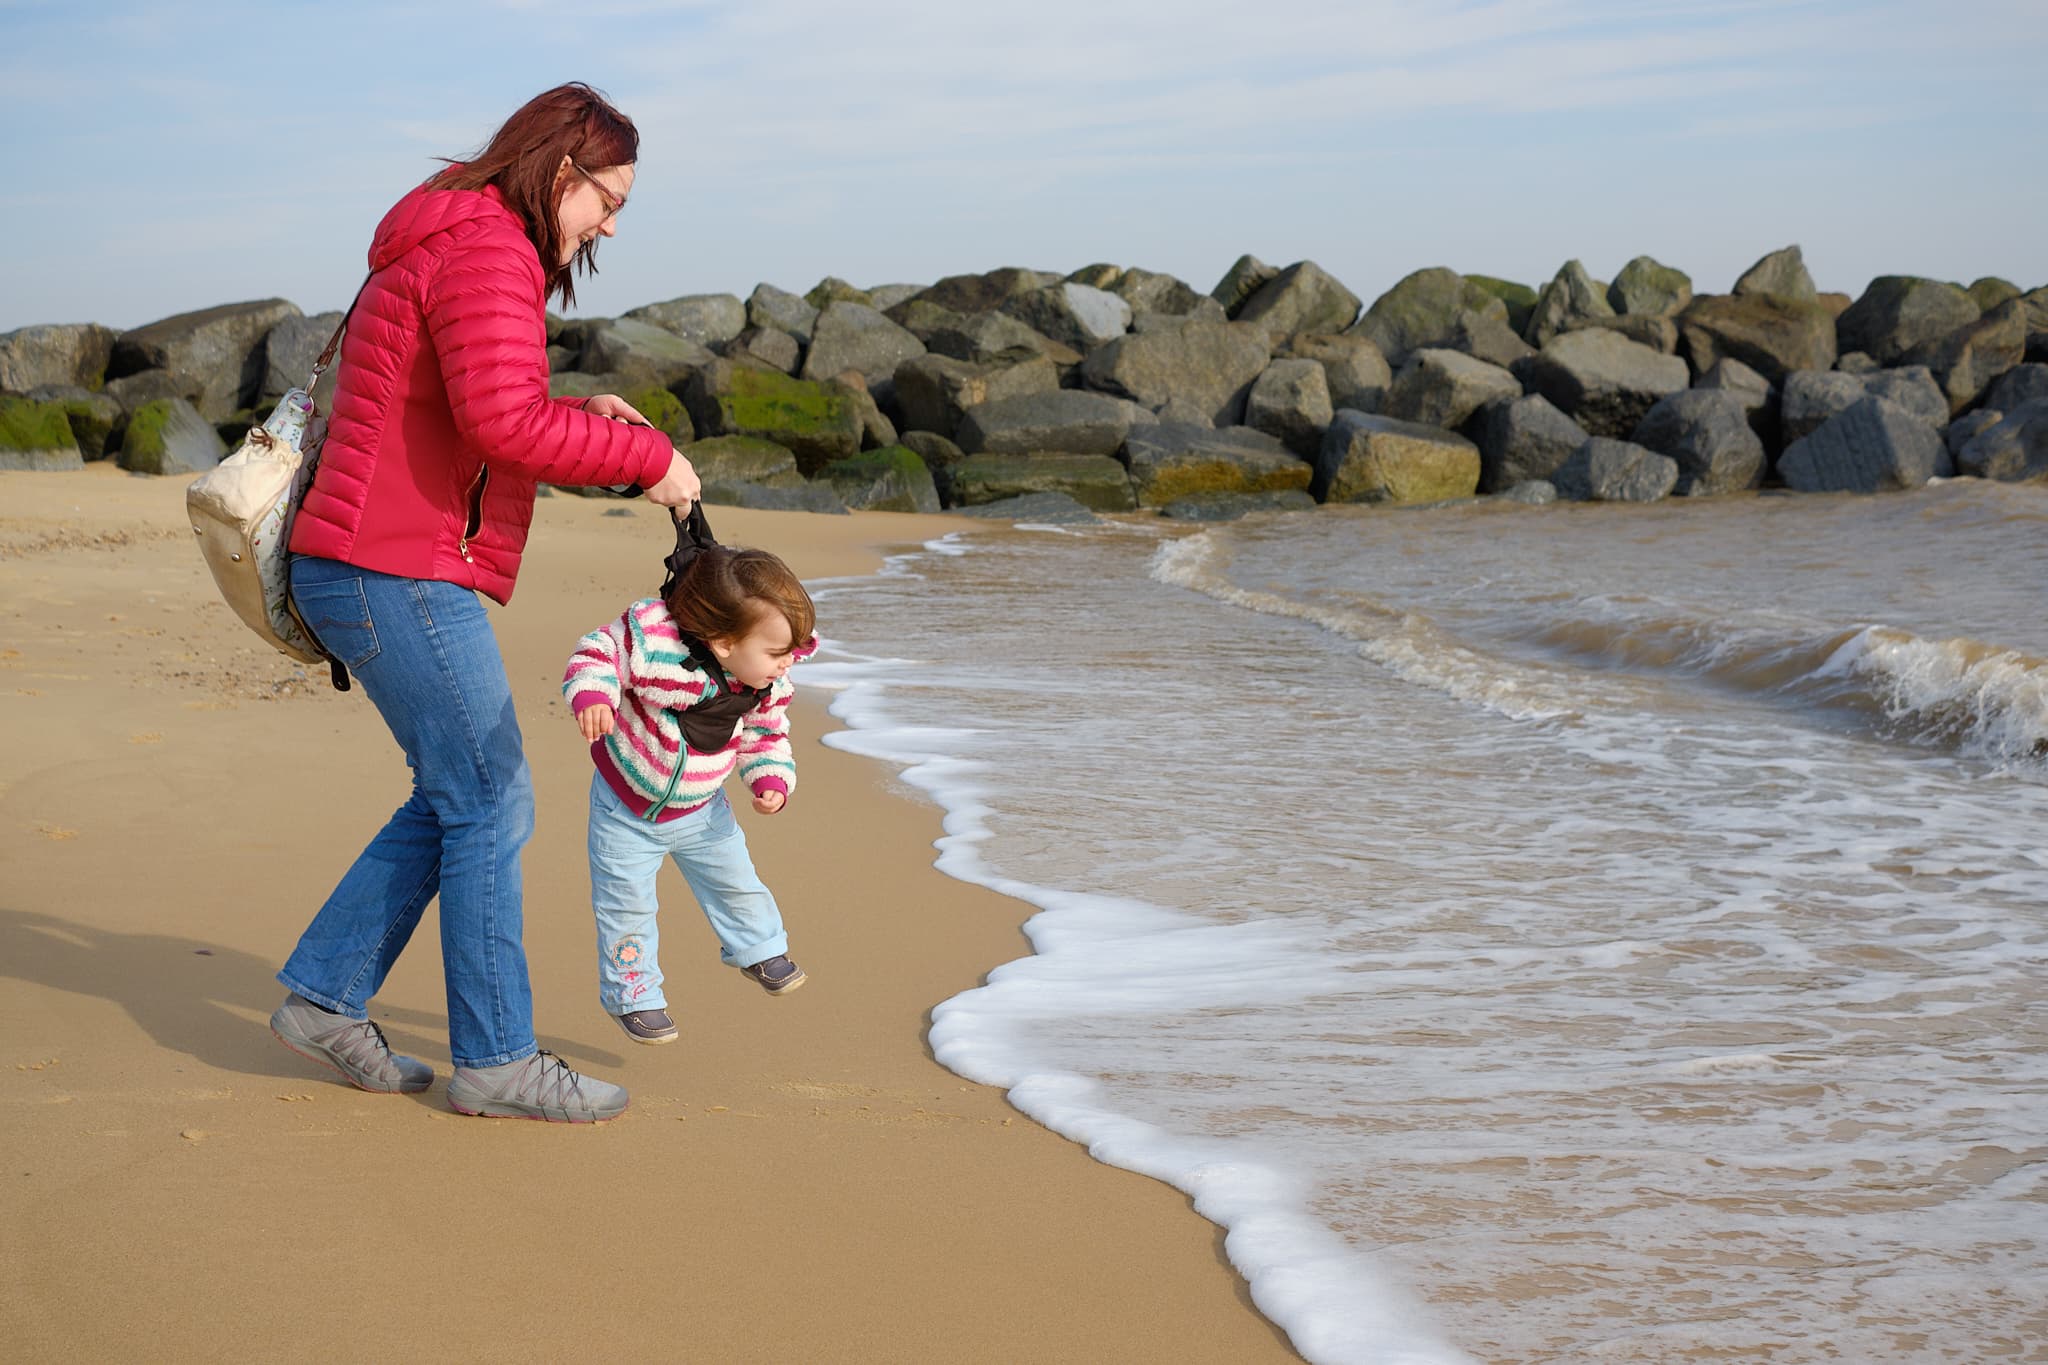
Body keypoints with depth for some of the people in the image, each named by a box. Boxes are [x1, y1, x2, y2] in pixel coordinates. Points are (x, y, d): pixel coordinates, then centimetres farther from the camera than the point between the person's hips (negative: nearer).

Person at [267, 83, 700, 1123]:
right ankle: (495, 1060, 3)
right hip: (402, 576, -11)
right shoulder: (486, 251, -13)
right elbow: (503, 425, -26)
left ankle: (324, 998, 18)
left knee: (457, 802, 15)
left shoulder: (442, 250, 21)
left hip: (360, 572, 11)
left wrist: (578, 414, 13)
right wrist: (645, 457, -16)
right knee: (491, 808, -4)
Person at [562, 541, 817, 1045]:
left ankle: (759, 949, 43)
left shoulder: (767, 684, -15)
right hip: (627, 804, -4)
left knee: (735, 880, 16)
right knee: (626, 905, 3)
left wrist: (772, 780, -13)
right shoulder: (650, 640, -35)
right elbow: (598, 654, -25)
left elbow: (765, 734, 2)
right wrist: (589, 694, -45)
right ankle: (632, 994, 22)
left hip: (701, 810, 4)